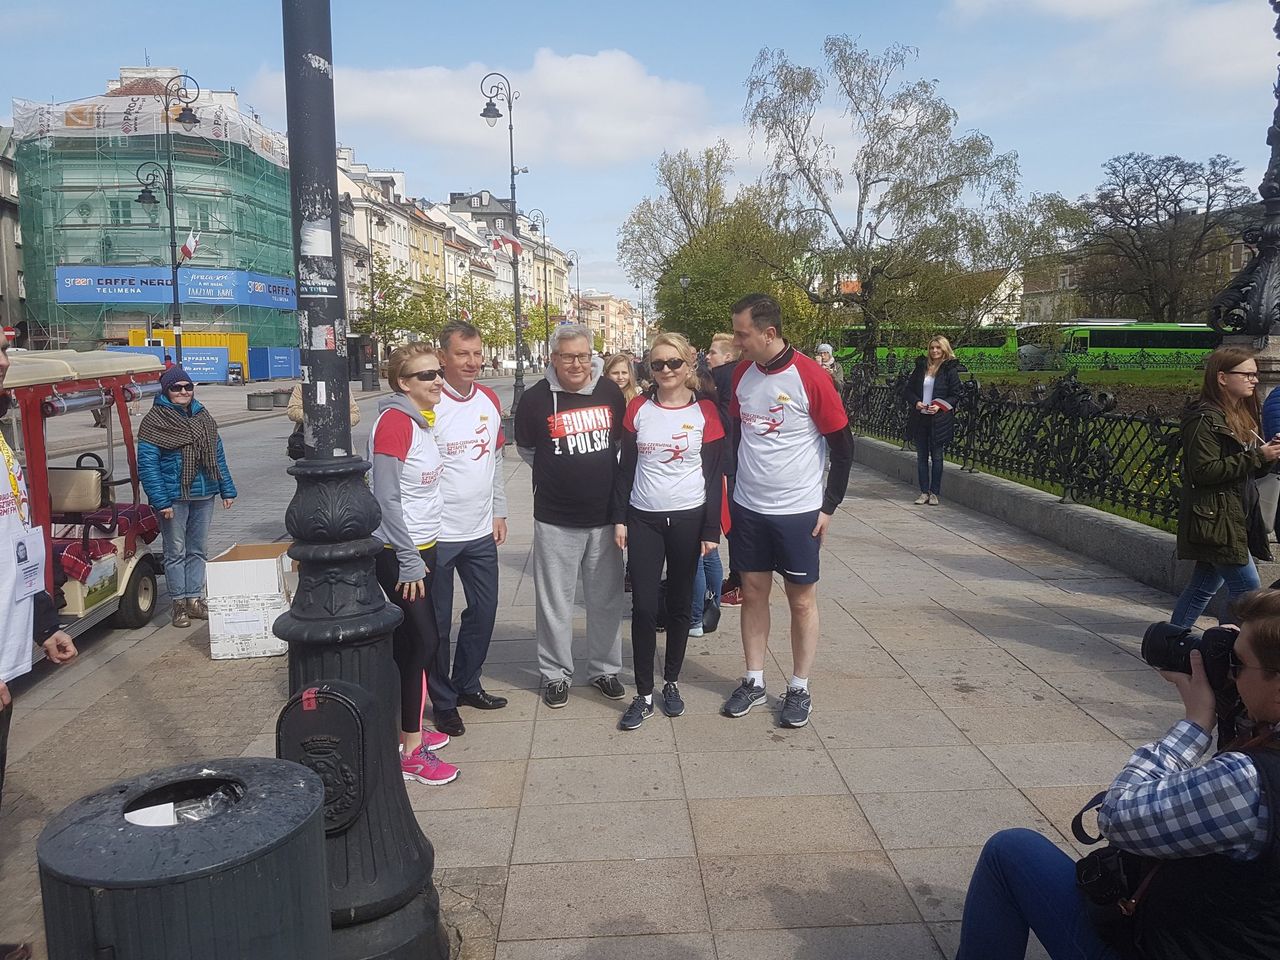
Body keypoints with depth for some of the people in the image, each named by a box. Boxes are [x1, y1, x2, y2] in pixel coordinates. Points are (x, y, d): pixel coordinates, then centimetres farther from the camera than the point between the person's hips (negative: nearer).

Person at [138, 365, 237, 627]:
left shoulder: (203, 417, 11)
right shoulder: (154, 422, -6)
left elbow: (218, 455, 15)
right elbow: (147, 465, -10)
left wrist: (227, 489, 10)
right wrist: (161, 501, -17)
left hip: (204, 495, 5)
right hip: (174, 497, -5)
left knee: (197, 549, 12)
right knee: (176, 552, 4)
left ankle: (195, 598, 20)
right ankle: (179, 603, 13)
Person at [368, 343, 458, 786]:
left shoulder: (420, 420, 9)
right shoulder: (394, 421, -18)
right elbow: (387, 498, -20)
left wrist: (421, 555, 15)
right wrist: (409, 562, -19)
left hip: (422, 548, 9)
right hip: (397, 552, -9)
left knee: (408, 642, 15)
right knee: (424, 640, -7)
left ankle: (409, 730, 27)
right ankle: (411, 753, 3)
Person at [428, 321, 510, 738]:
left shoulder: (490, 400, 6)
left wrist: (499, 512, 14)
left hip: (481, 531, 7)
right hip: (438, 534, -6)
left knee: (484, 610, 16)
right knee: (437, 622, 6)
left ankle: (467, 684, 34)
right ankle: (443, 701, 22)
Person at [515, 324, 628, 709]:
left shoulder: (610, 392, 1)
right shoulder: (537, 398, -7)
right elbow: (526, 449, 8)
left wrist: (595, 472, 12)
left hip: (605, 515, 3)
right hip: (556, 519, -2)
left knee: (607, 598, 12)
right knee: (555, 601, 6)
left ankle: (605, 669, 28)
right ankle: (555, 674, 22)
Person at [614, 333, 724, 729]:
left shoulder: (705, 411, -3)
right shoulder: (638, 409, 2)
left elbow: (714, 475, -2)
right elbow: (626, 468, 6)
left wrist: (711, 530, -5)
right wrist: (619, 518, 1)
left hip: (688, 518, -1)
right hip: (644, 519, 1)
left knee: (679, 605, 10)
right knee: (643, 606, -2)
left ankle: (671, 683, 26)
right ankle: (644, 695, 8)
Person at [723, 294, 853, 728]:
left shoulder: (811, 377, -15)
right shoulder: (742, 373, 1)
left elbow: (843, 445, -9)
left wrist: (829, 506, -8)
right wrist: (730, 488, 11)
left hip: (798, 511, -5)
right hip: (748, 508, 5)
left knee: (802, 600, 7)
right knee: (753, 593, 12)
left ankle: (799, 688, 21)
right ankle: (754, 681, 25)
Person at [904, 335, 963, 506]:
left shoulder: (950, 370, -3)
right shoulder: (921, 367, 8)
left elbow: (955, 395, -2)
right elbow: (909, 389, 12)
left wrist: (939, 406, -17)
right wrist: (916, 402, -7)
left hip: (939, 419, -4)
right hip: (920, 418, 4)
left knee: (936, 456, 3)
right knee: (921, 456, 6)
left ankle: (934, 493, 10)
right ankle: (924, 492, 13)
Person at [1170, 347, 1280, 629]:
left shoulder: (1242, 416, 16)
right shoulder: (1205, 419, -14)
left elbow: (1251, 471, 20)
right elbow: (1204, 470, -23)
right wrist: (1257, 456, -19)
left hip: (1236, 518, 9)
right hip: (1215, 519, -9)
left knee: (1205, 585, 12)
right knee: (1248, 589, -8)